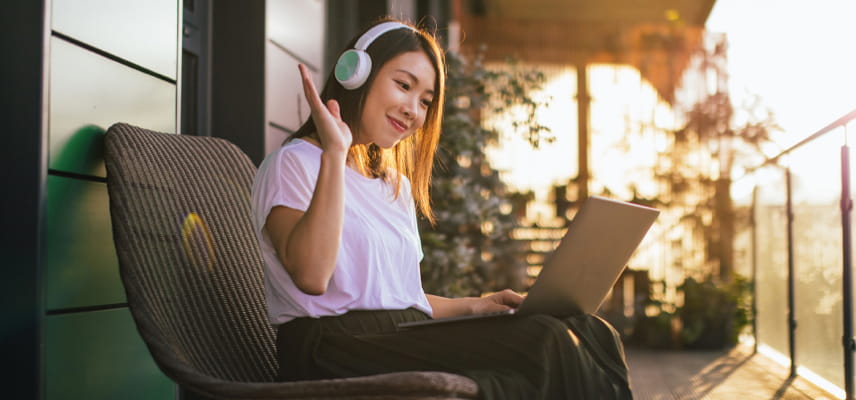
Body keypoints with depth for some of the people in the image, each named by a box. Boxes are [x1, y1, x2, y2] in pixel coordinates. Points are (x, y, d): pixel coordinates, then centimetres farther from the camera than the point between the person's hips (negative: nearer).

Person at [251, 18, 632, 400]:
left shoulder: (397, 185, 27)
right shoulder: (293, 164, 1)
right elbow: (312, 275, -18)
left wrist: (471, 306, 10)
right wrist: (334, 152, -18)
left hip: (408, 340, 8)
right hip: (336, 352, -7)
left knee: (592, 334, -17)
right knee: (544, 344, -27)